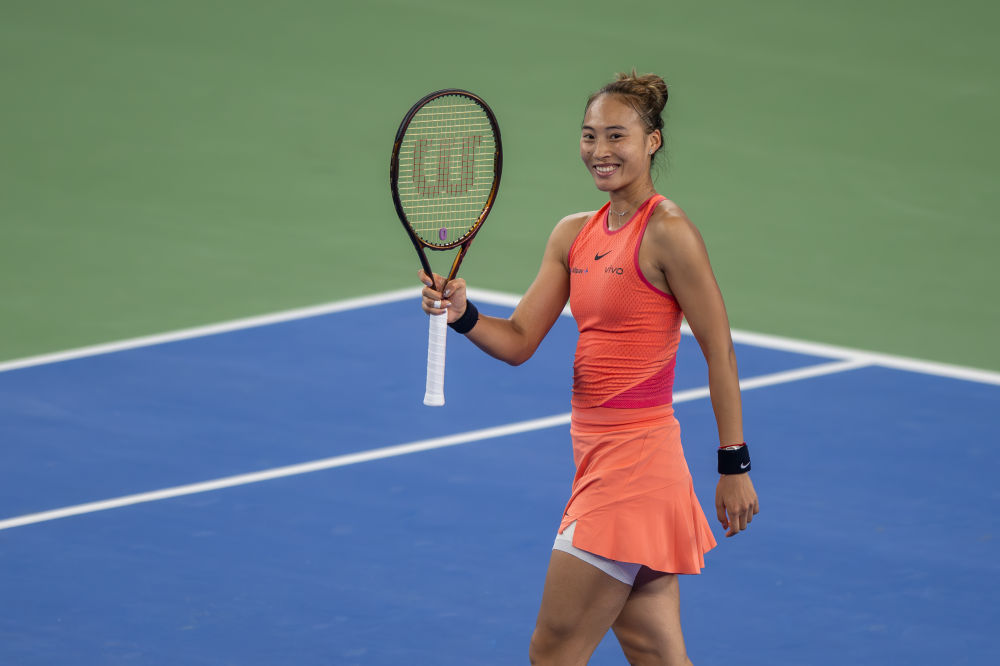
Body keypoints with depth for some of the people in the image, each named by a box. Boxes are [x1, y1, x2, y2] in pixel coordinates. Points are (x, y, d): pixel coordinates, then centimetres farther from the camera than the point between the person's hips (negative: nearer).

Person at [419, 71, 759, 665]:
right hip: (598, 454, 8)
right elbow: (518, 342, 9)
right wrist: (463, 314, -11)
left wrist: (734, 464, -11)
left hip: (637, 456, -8)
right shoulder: (575, 236, 11)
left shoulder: (667, 231, -12)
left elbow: (720, 352, -11)